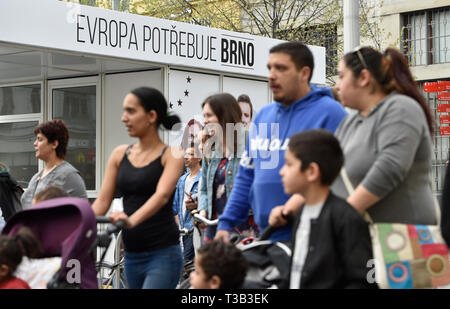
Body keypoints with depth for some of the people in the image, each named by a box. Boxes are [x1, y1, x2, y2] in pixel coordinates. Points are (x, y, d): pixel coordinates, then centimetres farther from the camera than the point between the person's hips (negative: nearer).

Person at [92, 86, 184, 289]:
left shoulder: (171, 154, -7)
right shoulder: (120, 154, 9)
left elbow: (162, 195, -24)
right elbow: (102, 201, 5)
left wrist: (131, 220, -40)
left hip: (162, 255, -6)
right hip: (132, 256, 6)